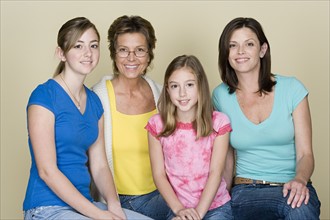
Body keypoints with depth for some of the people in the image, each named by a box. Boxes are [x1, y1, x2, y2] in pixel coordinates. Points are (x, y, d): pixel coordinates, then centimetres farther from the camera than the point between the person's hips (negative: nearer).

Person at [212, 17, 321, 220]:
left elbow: (305, 153, -2)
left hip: (292, 187, 0)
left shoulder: (291, 88, 0)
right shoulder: (221, 96, 4)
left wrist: (300, 180, -22)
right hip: (246, 191, 0)